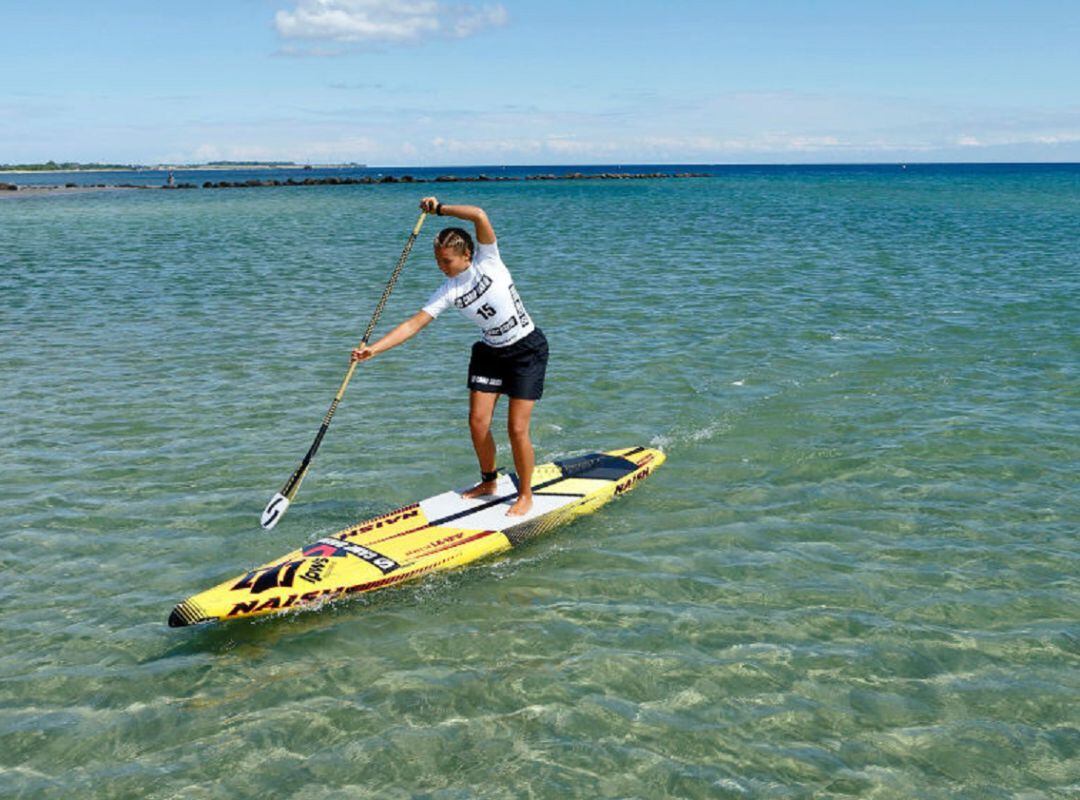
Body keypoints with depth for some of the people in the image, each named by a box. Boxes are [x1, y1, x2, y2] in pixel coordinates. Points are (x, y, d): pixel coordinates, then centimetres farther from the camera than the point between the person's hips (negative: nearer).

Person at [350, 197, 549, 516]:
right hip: (490, 352, 5)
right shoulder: (448, 291, -6)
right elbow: (414, 324, -11)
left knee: (517, 428, -8)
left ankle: (526, 494, 10)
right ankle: (489, 482, 26)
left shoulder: (487, 261, -15)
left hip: (528, 349, -5)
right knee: (478, 422, 0)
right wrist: (373, 349, -19)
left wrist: (439, 208, -19)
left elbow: (479, 216, -29)